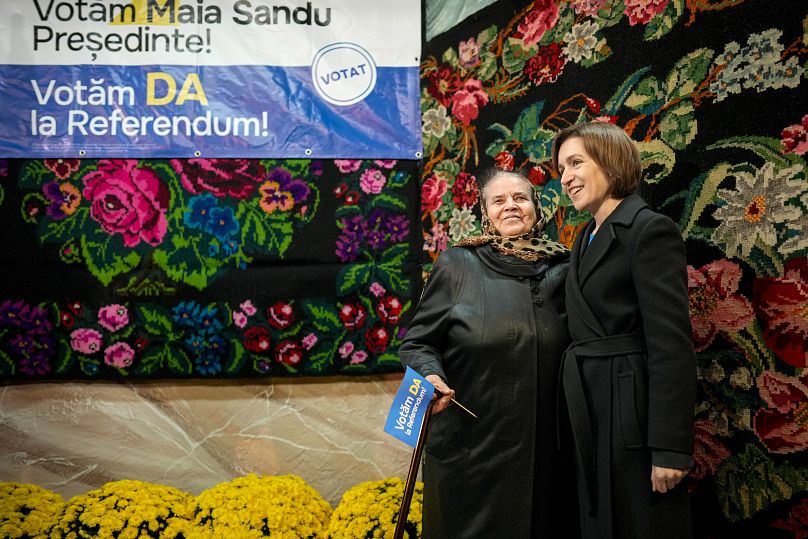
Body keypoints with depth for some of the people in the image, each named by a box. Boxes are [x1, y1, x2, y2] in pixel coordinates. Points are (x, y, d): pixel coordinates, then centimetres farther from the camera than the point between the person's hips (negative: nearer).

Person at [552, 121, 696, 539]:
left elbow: (672, 344, -18)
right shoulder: (587, 238, 15)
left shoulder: (650, 230, -13)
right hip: (591, 413, 8)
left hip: (634, 410, -8)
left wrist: (670, 448, -22)